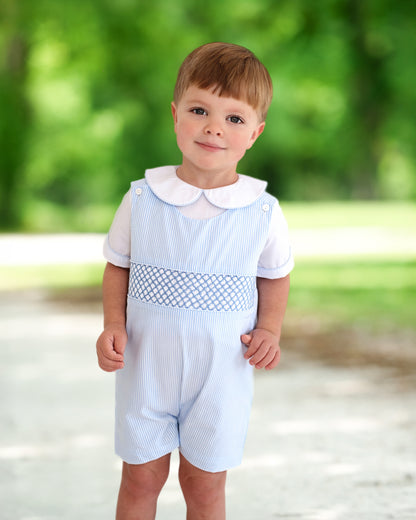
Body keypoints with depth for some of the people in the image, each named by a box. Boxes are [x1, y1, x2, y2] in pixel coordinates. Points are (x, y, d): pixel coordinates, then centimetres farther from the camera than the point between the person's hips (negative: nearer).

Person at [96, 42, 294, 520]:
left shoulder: (263, 214, -10)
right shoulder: (142, 199, -10)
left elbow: (275, 274, 7)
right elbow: (118, 265, 4)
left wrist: (269, 328, -8)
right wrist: (114, 324, -10)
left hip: (221, 374, 0)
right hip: (146, 368, 1)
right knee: (141, 477, 13)